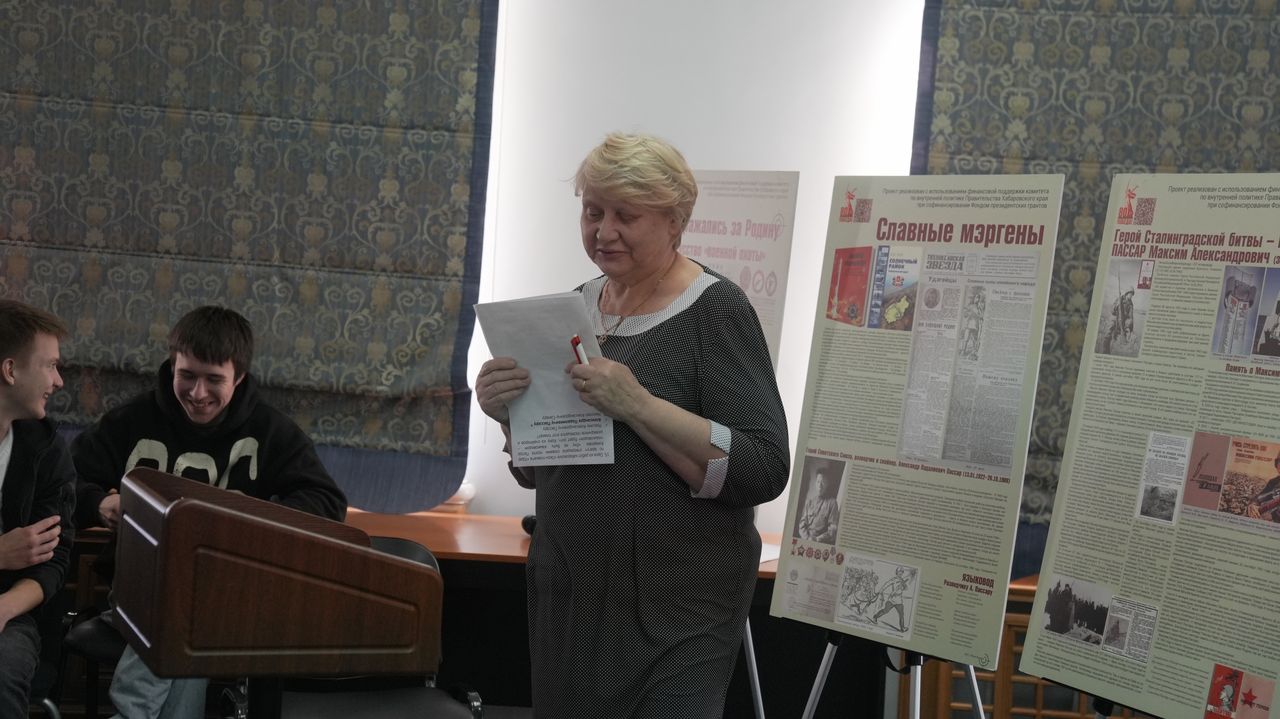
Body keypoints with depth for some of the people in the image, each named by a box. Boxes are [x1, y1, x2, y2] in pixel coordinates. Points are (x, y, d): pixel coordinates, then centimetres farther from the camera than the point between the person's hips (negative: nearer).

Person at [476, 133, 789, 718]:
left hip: (673, 618, -6)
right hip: (568, 598, 6)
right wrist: (511, 414, -6)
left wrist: (636, 405, -27)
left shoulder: (716, 310, -10)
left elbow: (764, 471, -19)